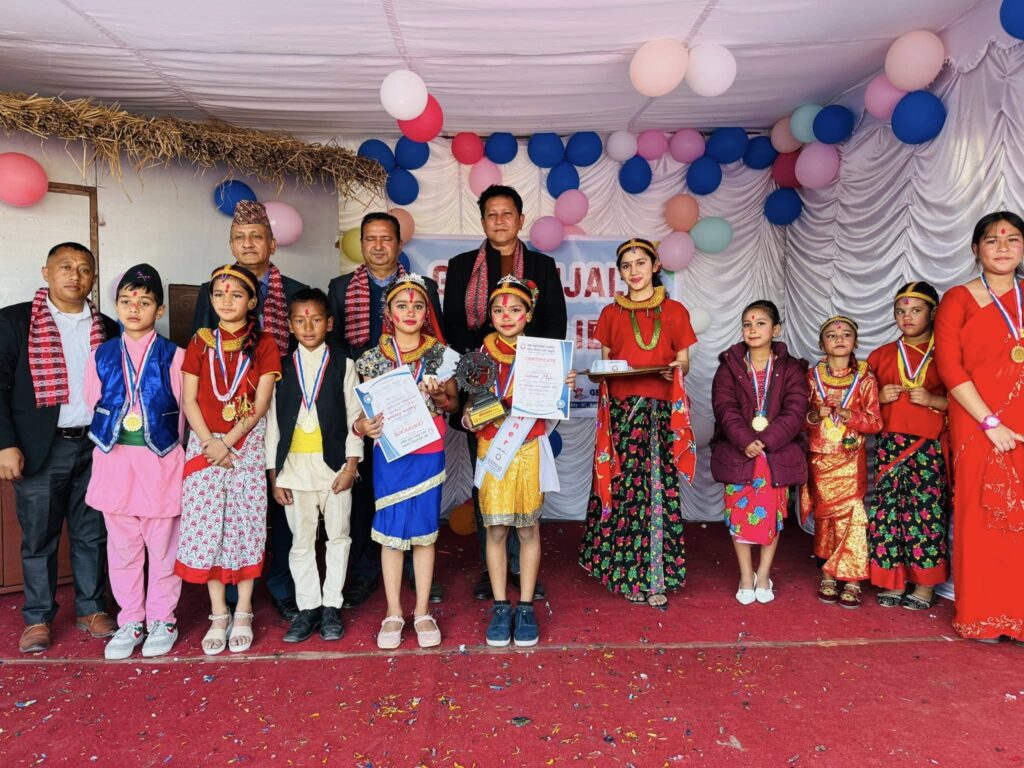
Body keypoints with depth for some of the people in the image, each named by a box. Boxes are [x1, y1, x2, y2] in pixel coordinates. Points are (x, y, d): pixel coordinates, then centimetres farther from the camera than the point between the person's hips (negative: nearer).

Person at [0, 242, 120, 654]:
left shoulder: (107, 328, 7)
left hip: (94, 446, 3)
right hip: (39, 449, -3)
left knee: (92, 535, 11)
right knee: (39, 538, 7)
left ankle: (92, 608, 24)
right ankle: (38, 617, 21)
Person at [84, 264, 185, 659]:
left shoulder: (173, 356, -4)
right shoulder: (101, 355, 5)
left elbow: (184, 411, -1)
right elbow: (93, 408, 10)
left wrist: (170, 455, 1)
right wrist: (109, 448, 9)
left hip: (162, 461, -3)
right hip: (114, 461, 3)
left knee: (163, 545, 7)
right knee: (123, 547, 11)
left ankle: (162, 619, 22)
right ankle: (130, 621, 25)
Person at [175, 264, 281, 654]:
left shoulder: (263, 344, 1)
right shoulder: (200, 342, 7)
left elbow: (261, 403, -6)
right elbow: (189, 400, 3)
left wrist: (229, 443, -13)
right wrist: (209, 442, -11)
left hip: (247, 445, -2)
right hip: (204, 443, 2)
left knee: (246, 526, 2)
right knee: (206, 527, 2)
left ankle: (243, 614, 13)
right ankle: (218, 615, 14)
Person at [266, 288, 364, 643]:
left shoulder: (343, 365, 2)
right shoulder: (281, 368, 6)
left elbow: (354, 416, 0)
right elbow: (272, 420, 6)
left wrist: (351, 464, -7)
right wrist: (274, 473, 2)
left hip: (334, 463, -1)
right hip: (294, 465, 1)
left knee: (338, 536, 5)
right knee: (301, 540, 7)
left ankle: (332, 606, 17)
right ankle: (308, 607, 19)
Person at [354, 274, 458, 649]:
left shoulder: (440, 354, 3)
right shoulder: (374, 358, 2)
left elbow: (454, 404, 8)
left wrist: (440, 397, -13)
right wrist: (362, 425, -18)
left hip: (429, 453, 0)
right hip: (389, 453, 0)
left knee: (424, 532, 7)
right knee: (391, 532, 5)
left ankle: (423, 612, 19)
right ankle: (393, 614, 18)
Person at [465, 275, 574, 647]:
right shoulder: (482, 354, 4)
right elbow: (471, 402, 9)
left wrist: (565, 388, -16)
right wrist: (469, 419, -11)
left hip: (529, 450, -1)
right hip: (492, 450, 1)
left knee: (528, 529, 5)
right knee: (495, 529, 4)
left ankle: (526, 607, 18)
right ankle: (501, 607, 17)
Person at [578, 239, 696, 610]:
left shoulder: (675, 311, 10)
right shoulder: (611, 313, 13)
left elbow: (684, 364, 9)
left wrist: (676, 370, -12)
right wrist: (597, 371, -9)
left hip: (661, 411, -1)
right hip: (621, 409, 1)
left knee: (657, 487, -5)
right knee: (625, 488, -3)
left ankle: (654, 576, 4)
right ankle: (629, 574, 9)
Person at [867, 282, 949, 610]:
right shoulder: (881, 355, 14)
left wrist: (932, 400, -12)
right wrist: (880, 397, 1)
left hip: (931, 446, -3)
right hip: (890, 444, 3)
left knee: (927, 511, -5)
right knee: (886, 509, -1)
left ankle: (925, 586, 6)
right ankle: (893, 582, 10)